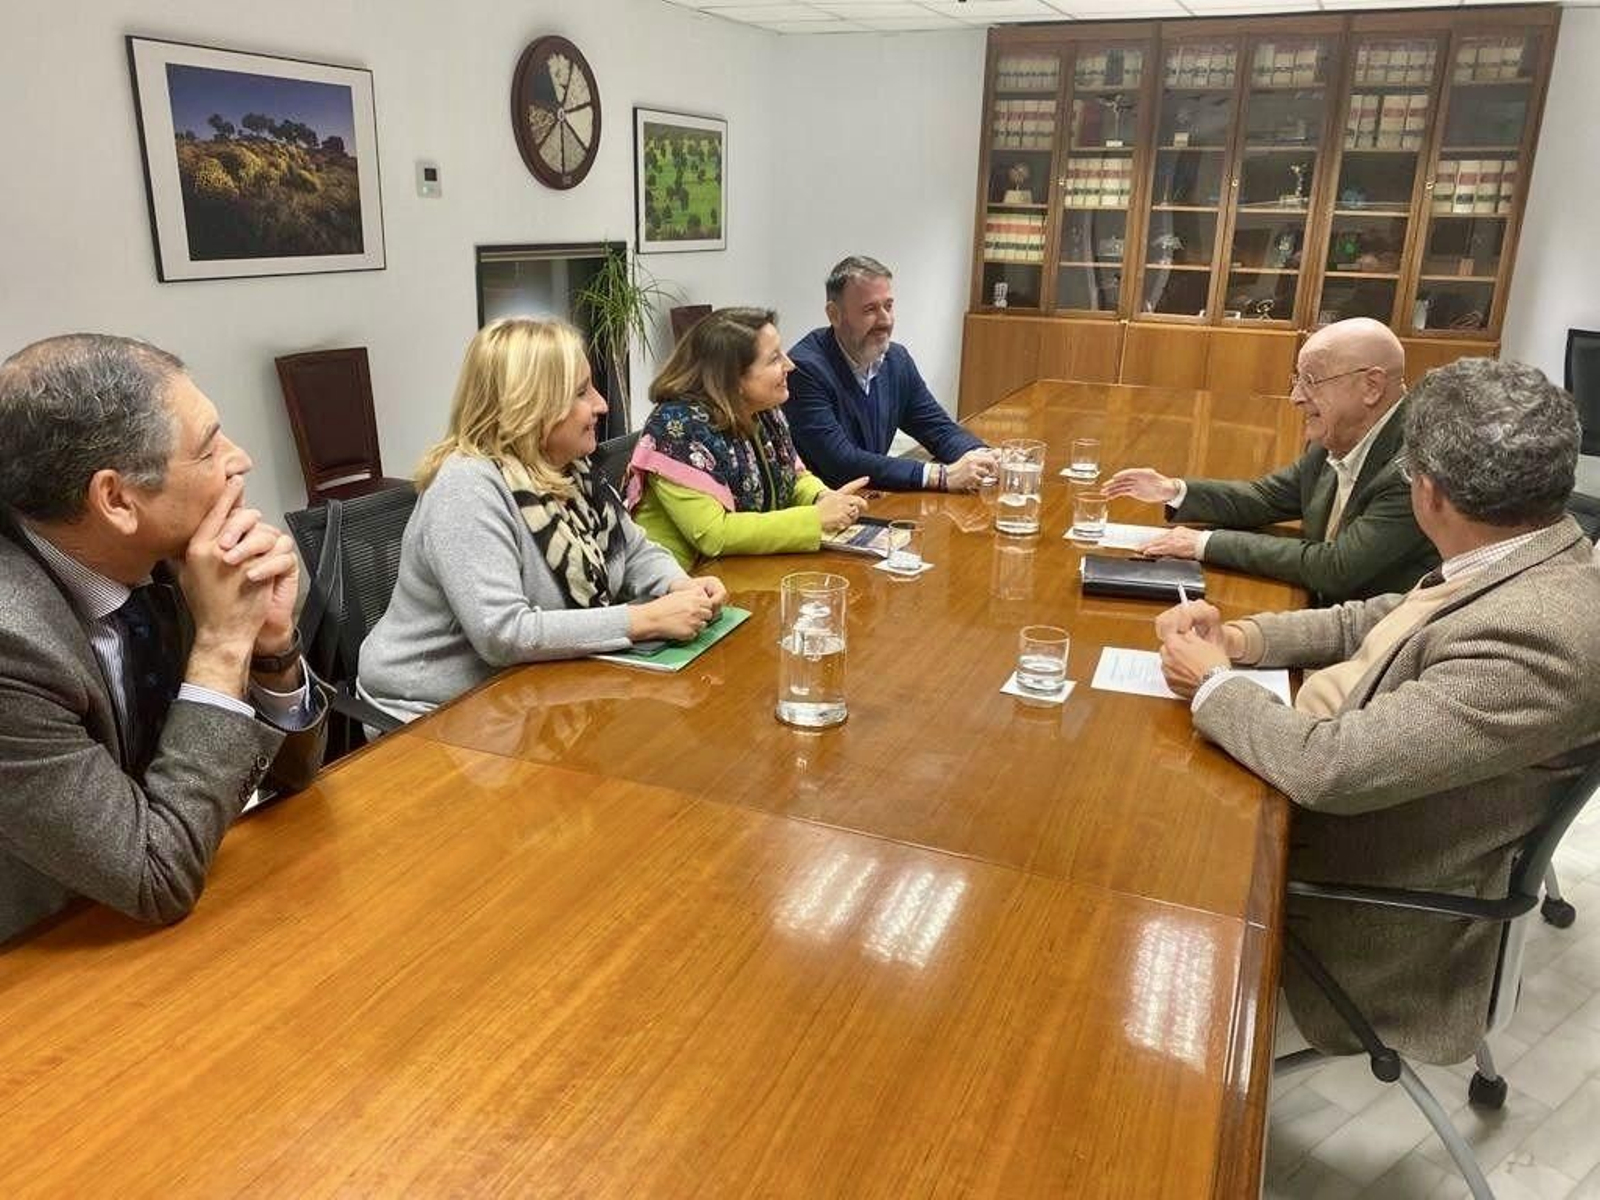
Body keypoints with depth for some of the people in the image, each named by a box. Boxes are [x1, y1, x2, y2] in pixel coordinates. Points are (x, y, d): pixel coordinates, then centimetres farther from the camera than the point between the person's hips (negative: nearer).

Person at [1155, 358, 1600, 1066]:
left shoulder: (1539, 635, -33)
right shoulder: (1524, 562, -4)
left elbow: (1333, 768, -34)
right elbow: (1376, 622, 9)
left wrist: (1214, 683, -18)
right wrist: (1240, 638, -7)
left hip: (1365, 876, -8)